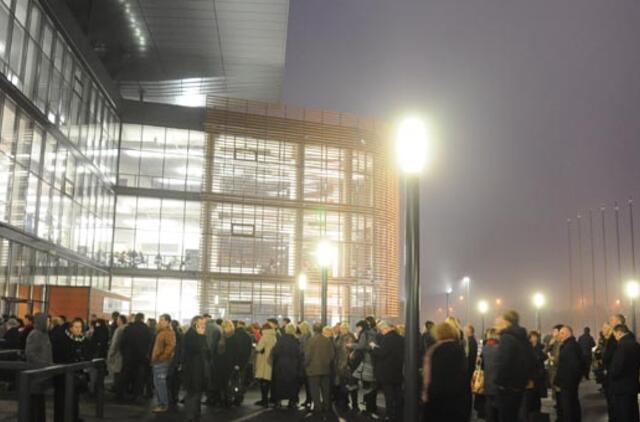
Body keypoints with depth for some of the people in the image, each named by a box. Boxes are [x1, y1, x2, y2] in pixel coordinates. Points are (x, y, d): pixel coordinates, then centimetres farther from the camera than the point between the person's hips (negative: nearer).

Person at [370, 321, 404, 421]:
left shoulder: (387, 338, -20)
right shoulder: (400, 338, 9)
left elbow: (381, 353, -24)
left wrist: (373, 347, -6)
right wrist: (377, 347, 17)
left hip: (387, 372, -8)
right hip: (398, 371, 8)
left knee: (389, 395, 0)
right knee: (397, 394, 14)